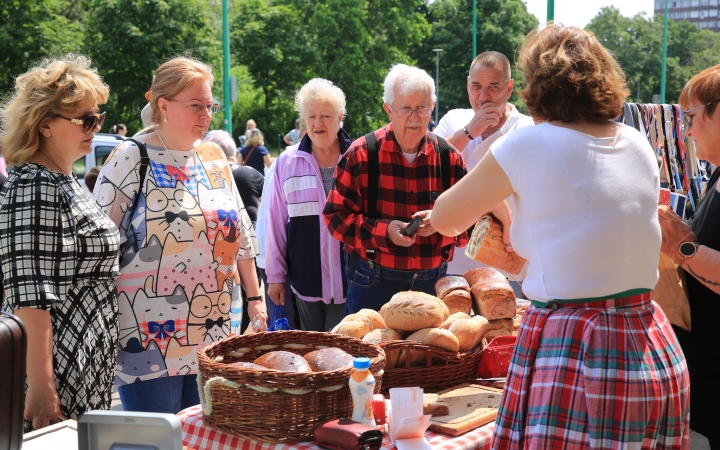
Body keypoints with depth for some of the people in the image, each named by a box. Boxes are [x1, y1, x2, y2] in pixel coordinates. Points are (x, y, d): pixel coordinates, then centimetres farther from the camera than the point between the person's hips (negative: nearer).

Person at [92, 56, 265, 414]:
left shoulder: (214, 157, 10)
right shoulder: (130, 160, -8)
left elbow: (241, 233, 16)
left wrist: (254, 297, 14)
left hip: (217, 328, 6)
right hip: (151, 337, -5)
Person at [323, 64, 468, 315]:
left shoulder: (449, 158, 5)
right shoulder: (361, 154, -4)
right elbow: (336, 216, -5)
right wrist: (384, 231, -20)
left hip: (432, 283, 2)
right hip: (372, 284, -2)